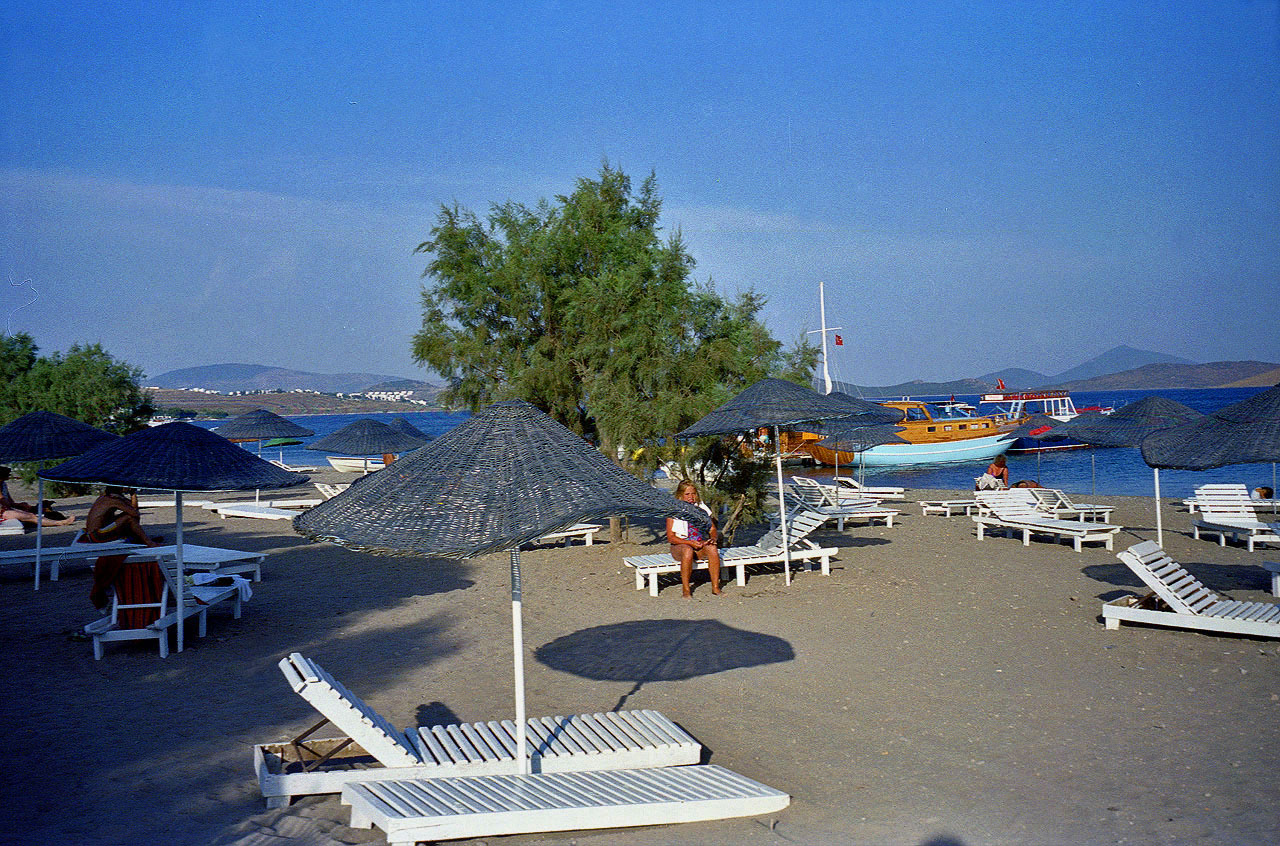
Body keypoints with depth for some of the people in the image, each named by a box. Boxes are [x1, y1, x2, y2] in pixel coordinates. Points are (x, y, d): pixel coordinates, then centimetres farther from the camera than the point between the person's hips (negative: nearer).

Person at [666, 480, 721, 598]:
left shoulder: (701, 507, 9)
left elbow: (712, 529, 12)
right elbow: (670, 537, -7)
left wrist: (713, 538, -12)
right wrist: (690, 542, -21)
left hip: (701, 544, 3)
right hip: (680, 545, -3)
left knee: (712, 548, -30)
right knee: (688, 550, -38)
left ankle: (715, 587, -25)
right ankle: (686, 589, -29)